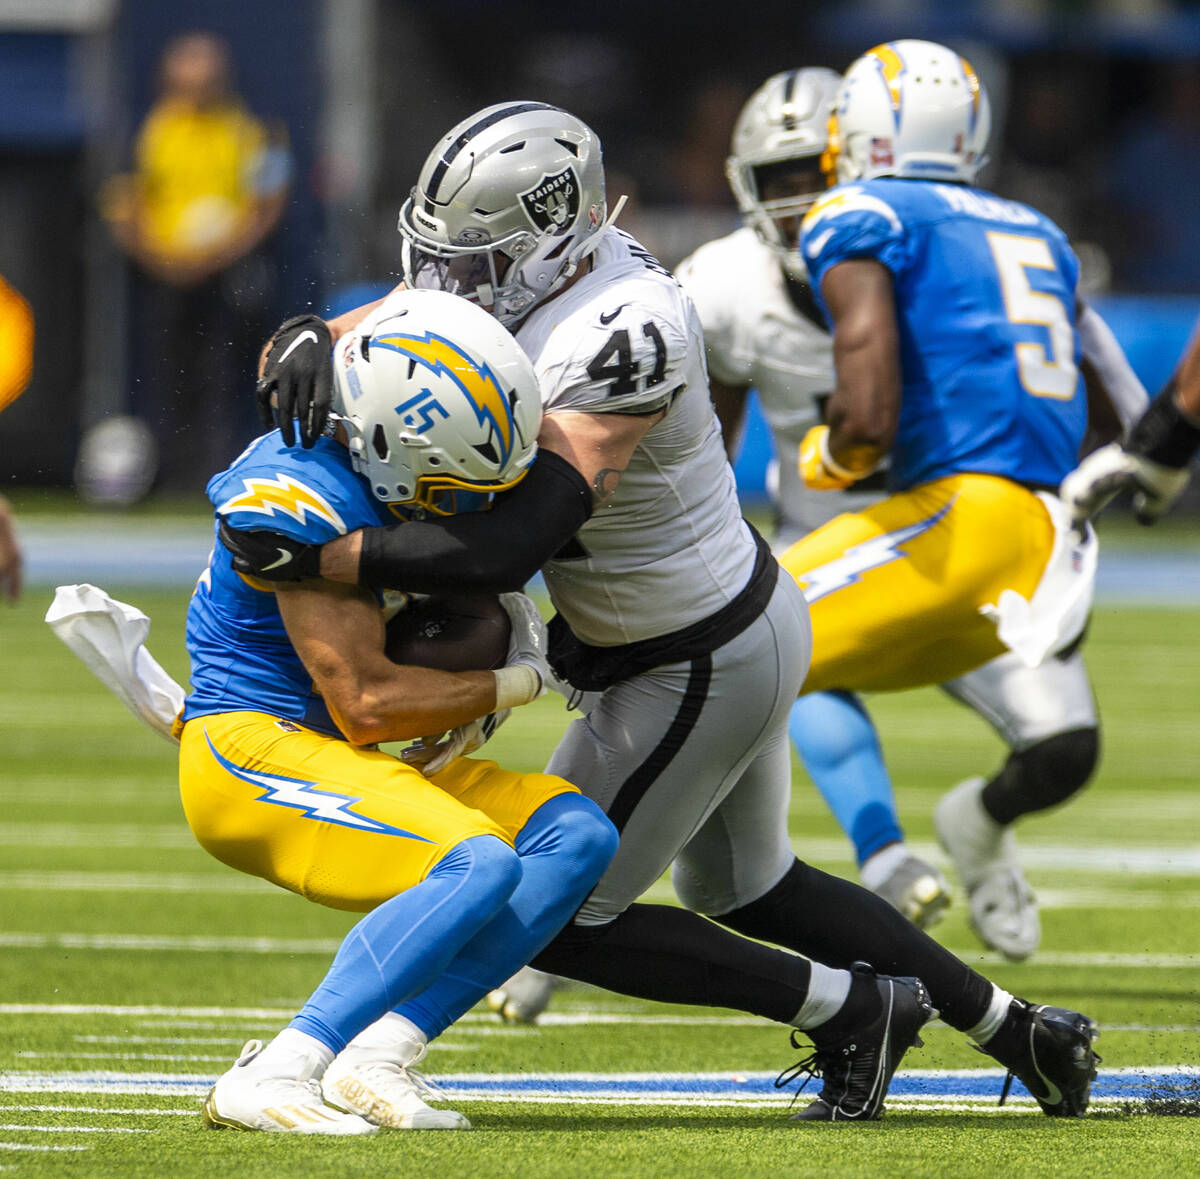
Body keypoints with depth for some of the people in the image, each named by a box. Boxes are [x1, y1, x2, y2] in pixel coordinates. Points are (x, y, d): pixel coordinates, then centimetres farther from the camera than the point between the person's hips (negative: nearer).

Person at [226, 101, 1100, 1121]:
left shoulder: (620, 338, -33)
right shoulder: (527, 264, -7)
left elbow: (505, 551, -39)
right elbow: (389, 323, 0)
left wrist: (315, 555, -36)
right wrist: (310, 342, -24)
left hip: (700, 672, -10)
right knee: (752, 889, 28)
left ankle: (847, 1008, 11)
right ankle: (1019, 1028, 37)